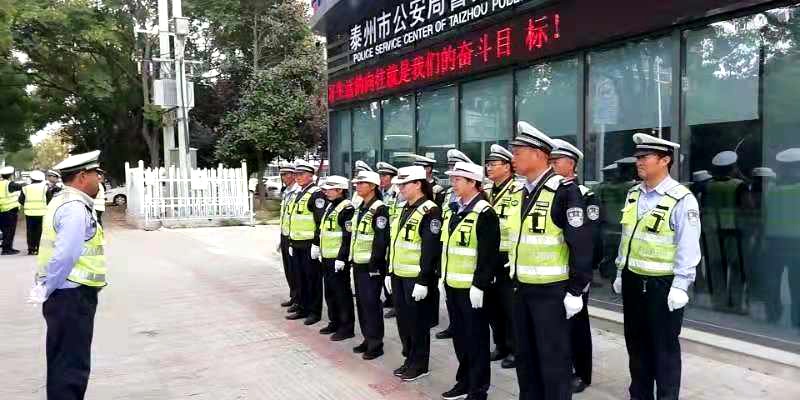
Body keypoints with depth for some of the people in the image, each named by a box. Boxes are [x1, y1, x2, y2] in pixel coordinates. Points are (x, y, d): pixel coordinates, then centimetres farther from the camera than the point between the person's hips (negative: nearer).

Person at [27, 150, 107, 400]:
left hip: (64, 294, 10)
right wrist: (45, 290, -16)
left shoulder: (64, 201, 14)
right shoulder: (75, 208, -19)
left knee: (62, 363, 21)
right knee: (72, 368, -1)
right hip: (73, 296, -10)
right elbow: (66, 255, -27)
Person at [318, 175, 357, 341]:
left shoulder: (346, 208, -15)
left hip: (338, 259, -9)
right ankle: (334, 322, 28)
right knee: (330, 292, 16)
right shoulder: (330, 206, 14)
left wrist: (341, 258, -22)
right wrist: (322, 253, 21)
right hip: (327, 258, 9)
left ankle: (347, 327, 9)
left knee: (342, 293, -1)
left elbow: (348, 236, -20)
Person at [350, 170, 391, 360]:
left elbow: (381, 240, -18)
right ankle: (367, 339, 25)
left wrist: (375, 265, -20)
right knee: (361, 303, 13)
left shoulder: (380, 209, -14)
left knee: (371, 304, -2)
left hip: (371, 266, -8)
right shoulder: (361, 208, 13)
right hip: (358, 265, 8)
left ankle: (376, 344, 9)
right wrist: (352, 259, 15)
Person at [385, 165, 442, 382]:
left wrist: (423, 281, -21)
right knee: (403, 319, 15)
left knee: (418, 321, 3)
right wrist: (390, 273, 17)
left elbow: (431, 249, -19)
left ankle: (420, 364, 17)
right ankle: (409, 358, 29)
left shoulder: (430, 211, -14)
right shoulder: (404, 210, 13)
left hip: (416, 278, -8)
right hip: (399, 275, 8)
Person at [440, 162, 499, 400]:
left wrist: (479, 285, -20)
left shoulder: (484, 213, -14)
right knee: (459, 335, 17)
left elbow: (489, 254, -18)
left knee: (476, 338, 4)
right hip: (452, 285, 8)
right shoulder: (454, 211, 11)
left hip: (471, 287, -8)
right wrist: (443, 279, 17)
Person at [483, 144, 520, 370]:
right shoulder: (486, 193, 13)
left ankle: (515, 350, 14)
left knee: (510, 305, 1)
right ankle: (501, 345, 26)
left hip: (508, 257, -7)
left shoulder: (519, 191, -10)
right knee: (492, 304, 13)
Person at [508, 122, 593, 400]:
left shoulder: (564, 190, -15)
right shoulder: (520, 192, 9)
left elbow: (581, 244, -17)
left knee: (554, 358, 4)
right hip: (521, 288, 8)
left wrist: (575, 291, -16)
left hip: (551, 290, -7)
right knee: (525, 356, 17)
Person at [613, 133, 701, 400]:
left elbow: (688, 247, -15)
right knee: (636, 343, 17)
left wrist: (680, 286, -17)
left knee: (665, 347, 7)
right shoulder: (633, 194, 8)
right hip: (633, 281, 7)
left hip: (663, 284, -6)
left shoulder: (682, 199, -13)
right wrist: (620, 273, 16)